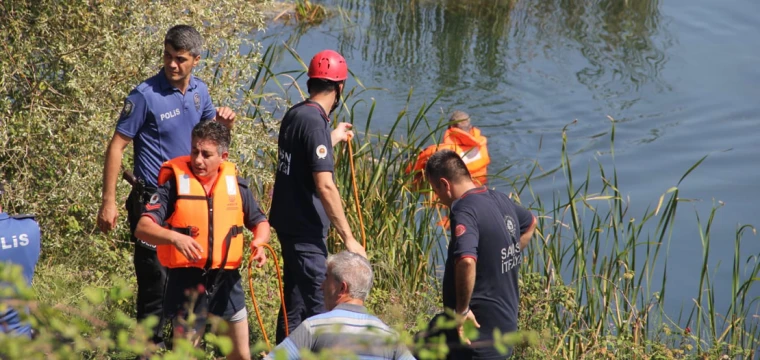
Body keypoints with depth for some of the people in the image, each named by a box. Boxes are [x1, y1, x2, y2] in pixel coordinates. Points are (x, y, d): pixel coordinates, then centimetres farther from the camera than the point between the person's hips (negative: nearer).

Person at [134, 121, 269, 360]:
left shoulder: (236, 186, 3)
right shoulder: (174, 184, -8)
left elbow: (259, 222, 17)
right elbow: (143, 228, -15)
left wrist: (259, 243, -6)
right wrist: (175, 237, -34)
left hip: (227, 280, 3)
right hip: (187, 280, -3)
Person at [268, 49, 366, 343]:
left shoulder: (295, 114, 7)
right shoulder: (315, 122, -20)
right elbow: (325, 186, -25)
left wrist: (334, 138, 39)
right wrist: (348, 238, -23)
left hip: (289, 222, 10)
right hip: (305, 229, -10)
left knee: (295, 300, 20)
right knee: (316, 307, -6)